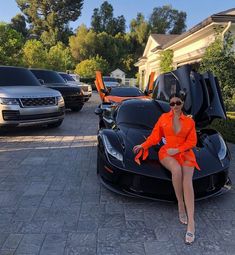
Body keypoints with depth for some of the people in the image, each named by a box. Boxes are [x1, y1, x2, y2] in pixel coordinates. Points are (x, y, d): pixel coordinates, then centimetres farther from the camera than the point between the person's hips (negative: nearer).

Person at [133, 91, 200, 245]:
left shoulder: (189, 121, 11)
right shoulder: (163, 117, 11)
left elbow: (192, 141, 6)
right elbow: (155, 136, 11)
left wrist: (177, 149, -9)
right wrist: (143, 146, -2)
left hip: (185, 153, 1)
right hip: (166, 153, 0)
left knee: (187, 181, -24)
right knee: (177, 169, -34)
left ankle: (191, 222, -28)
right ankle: (181, 205, -14)